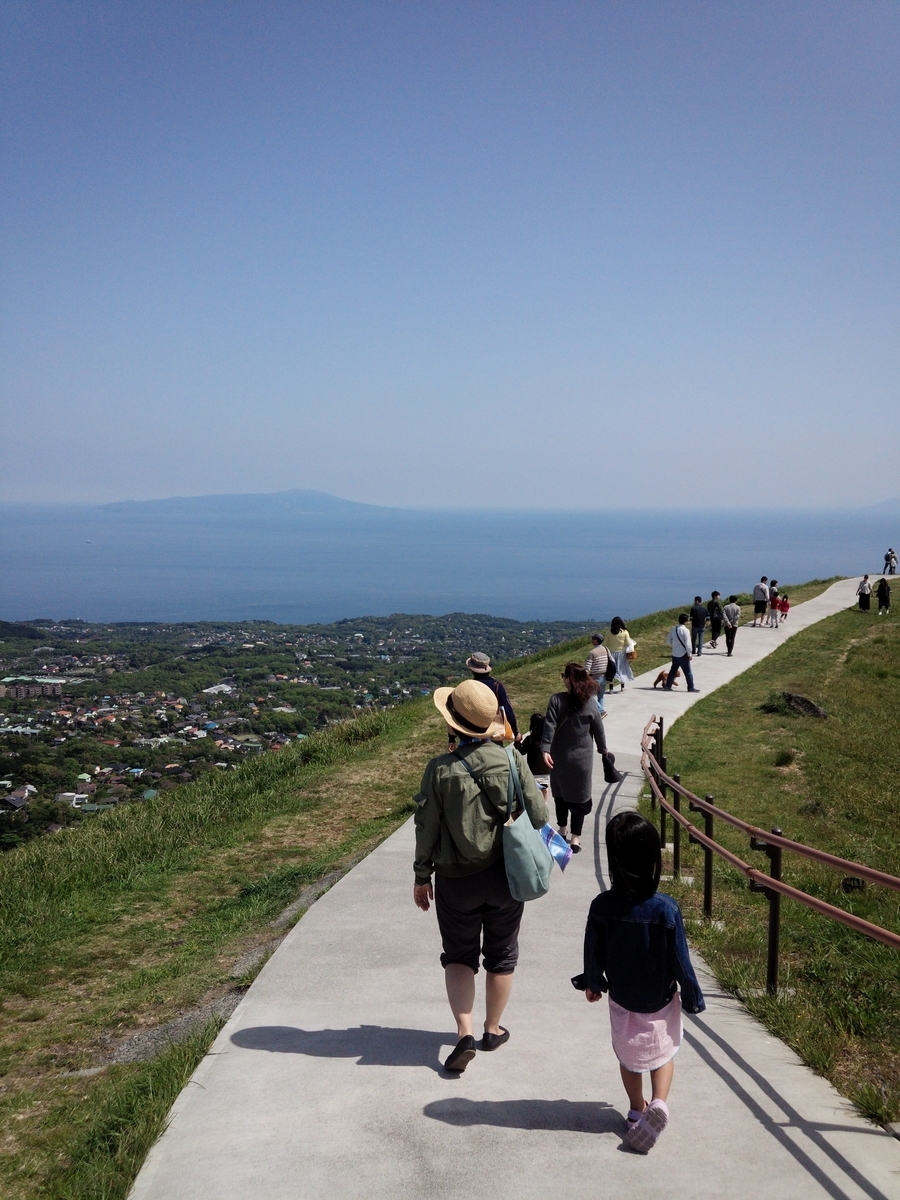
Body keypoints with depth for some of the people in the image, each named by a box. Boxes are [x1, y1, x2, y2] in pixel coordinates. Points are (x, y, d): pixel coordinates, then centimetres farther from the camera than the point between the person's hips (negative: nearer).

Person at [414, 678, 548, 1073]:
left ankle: (465, 1033, 0)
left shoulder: (441, 769, -16)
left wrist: (422, 876, 3)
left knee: (459, 956, 13)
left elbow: (426, 827, -9)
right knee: (501, 955, 19)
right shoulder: (512, 760, -12)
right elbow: (539, 816, -7)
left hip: (456, 879, -2)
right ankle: (493, 1029, 32)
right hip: (506, 877, 2)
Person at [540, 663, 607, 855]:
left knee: (560, 795, 19)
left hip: (559, 757, 1)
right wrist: (603, 749, 16)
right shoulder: (590, 703, -8)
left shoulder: (556, 700, -10)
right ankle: (575, 839, 7)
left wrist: (546, 749, -19)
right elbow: (598, 730, 1)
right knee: (579, 798, 7)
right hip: (582, 759, -1)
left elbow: (549, 726, -17)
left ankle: (563, 831, 33)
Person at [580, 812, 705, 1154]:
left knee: (628, 1056, 23)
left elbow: (594, 954, -4)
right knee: (664, 1051, 20)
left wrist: (592, 984, 15)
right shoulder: (666, 909, -25)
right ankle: (659, 1103, 1)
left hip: (621, 1000, 1)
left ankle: (637, 1110, 33)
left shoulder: (602, 907, -19)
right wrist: (693, 998, 1)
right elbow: (680, 960, -15)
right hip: (661, 1002, -1)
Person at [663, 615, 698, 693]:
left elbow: (668, 639, 12)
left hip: (674, 654, 6)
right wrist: (689, 654, -9)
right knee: (688, 672, 4)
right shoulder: (685, 630, -17)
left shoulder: (673, 629, 3)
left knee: (673, 670, 17)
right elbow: (687, 643, -17)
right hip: (683, 654, -6)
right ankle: (691, 687, 9)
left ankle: (667, 686, 18)